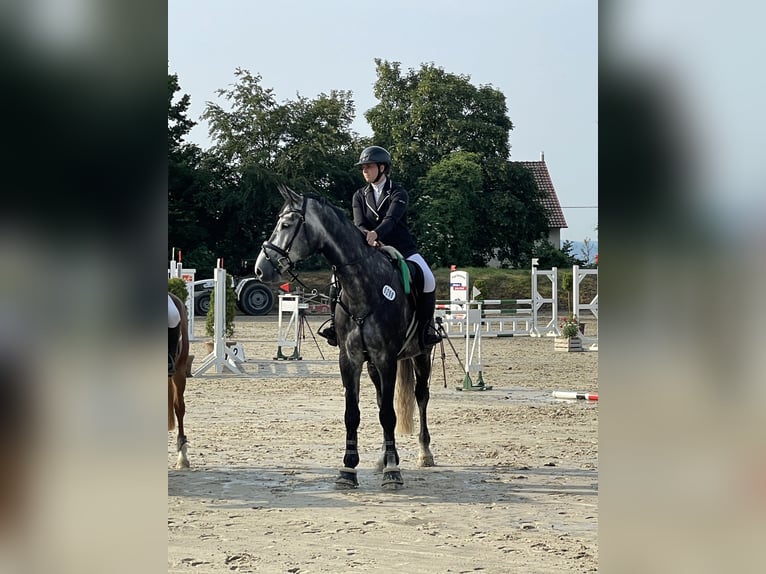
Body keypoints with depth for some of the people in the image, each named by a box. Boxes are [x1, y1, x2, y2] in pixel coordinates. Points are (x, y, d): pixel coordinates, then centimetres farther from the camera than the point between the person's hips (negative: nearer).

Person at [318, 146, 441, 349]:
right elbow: (359, 224, -7)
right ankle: (335, 323, -4)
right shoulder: (360, 196, 8)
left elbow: (391, 219, -22)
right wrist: (367, 236, -31)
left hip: (402, 250, -3)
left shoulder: (398, 192, -3)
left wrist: (376, 233, -43)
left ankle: (425, 328, -16)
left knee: (428, 279, -29)